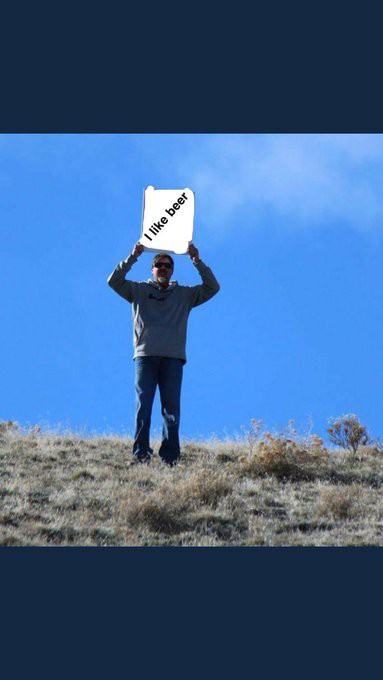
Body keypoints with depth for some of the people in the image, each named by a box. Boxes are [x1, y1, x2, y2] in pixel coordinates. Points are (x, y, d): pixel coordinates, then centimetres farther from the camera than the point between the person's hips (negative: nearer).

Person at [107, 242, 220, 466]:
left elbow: (212, 288, 10)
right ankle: (141, 454, -10)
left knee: (172, 409, -4)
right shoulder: (139, 290, 16)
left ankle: (170, 457, -6)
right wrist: (133, 258, -2)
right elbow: (114, 281, 6)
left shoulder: (184, 294, 18)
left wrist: (197, 261, 2)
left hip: (173, 357, 1)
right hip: (145, 355, -1)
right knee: (143, 406, -8)